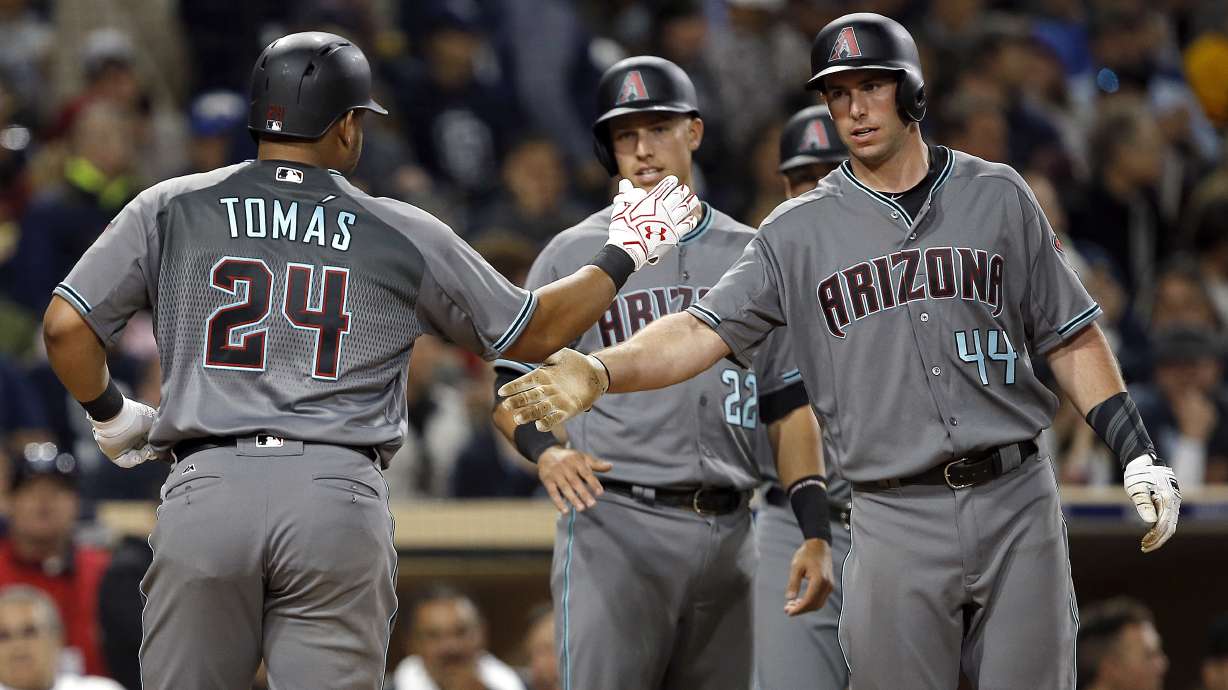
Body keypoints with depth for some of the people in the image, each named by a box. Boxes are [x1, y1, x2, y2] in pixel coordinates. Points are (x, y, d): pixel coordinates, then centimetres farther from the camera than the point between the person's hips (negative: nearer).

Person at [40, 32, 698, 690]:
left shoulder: (170, 208, 9)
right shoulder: (404, 234, 10)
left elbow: (66, 326, 3)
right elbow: (534, 332, 19)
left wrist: (109, 413, 20)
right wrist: (623, 257, 33)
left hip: (205, 489, 0)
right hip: (340, 500, 0)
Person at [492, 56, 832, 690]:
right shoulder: (572, 255, 6)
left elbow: (788, 405, 14)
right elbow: (508, 386, 7)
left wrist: (816, 533, 4)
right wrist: (546, 451, -15)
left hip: (727, 537, 4)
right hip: (616, 527, -4)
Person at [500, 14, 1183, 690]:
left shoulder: (997, 196, 7)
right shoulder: (800, 231, 5)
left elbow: (1070, 336, 11)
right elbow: (704, 330, -5)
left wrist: (1138, 451, 2)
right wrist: (599, 372, -22)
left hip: (1017, 507, 1)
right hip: (896, 525, 0)